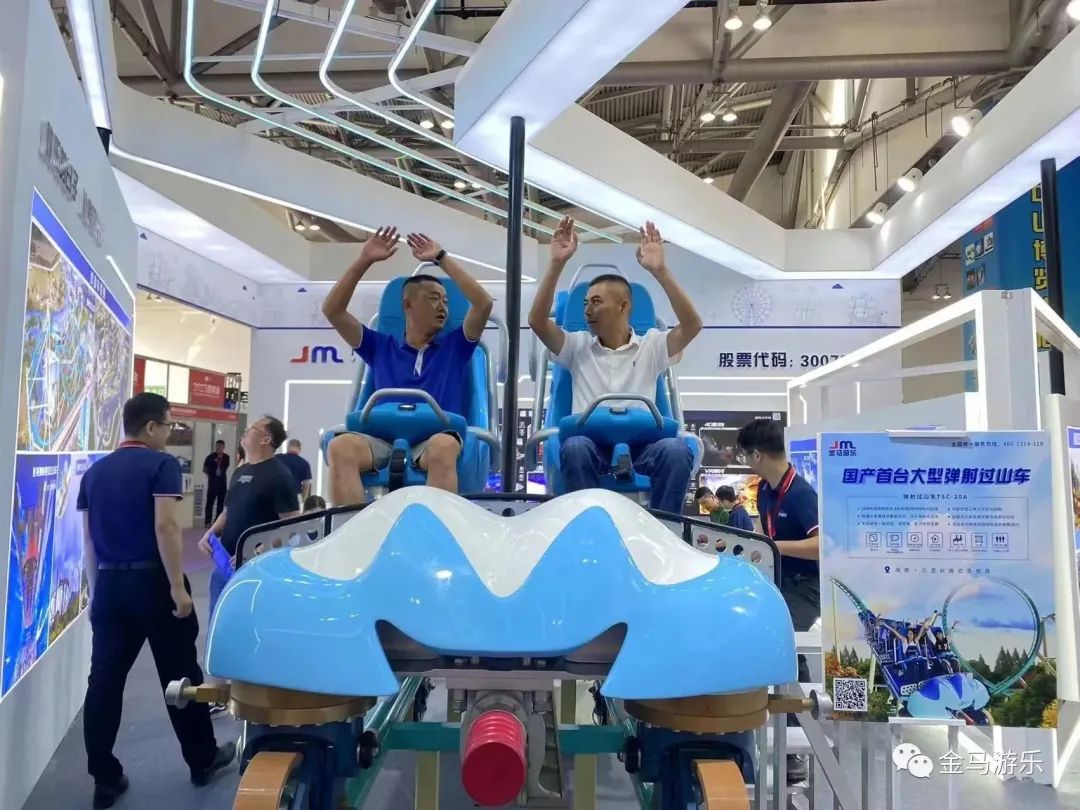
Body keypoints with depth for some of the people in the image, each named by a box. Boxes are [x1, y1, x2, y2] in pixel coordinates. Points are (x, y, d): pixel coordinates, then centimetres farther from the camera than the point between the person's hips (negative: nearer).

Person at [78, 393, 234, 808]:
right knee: (180, 674, 8)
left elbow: (88, 540, 12)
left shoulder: (94, 473, 10)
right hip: (152, 581, -6)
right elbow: (165, 527, -20)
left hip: (109, 584, 6)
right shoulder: (161, 464, -10)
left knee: (104, 680, 9)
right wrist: (178, 587, -18)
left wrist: (96, 590, 19)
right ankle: (203, 759, 22)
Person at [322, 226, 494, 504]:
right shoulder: (381, 346, 22)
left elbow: (483, 304, 6)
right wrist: (364, 261, 8)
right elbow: (332, 310, 16)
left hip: (435, 438, -1)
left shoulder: (454, 347, 20)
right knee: (340, 446, -32)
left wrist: (441, 258, 9)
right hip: (385, 439, 1)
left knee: (443, 447, -39)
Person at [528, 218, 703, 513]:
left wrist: (659, 270, -12)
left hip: (641, 445, 0)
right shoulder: (578, 347, 16)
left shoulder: (651, 346, 12)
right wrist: (557, 264, -6)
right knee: (575, 447, -36)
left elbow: (692, 325, -5)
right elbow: (537, 321, 1)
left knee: (677, 450, -33)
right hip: (591, 445, 0)